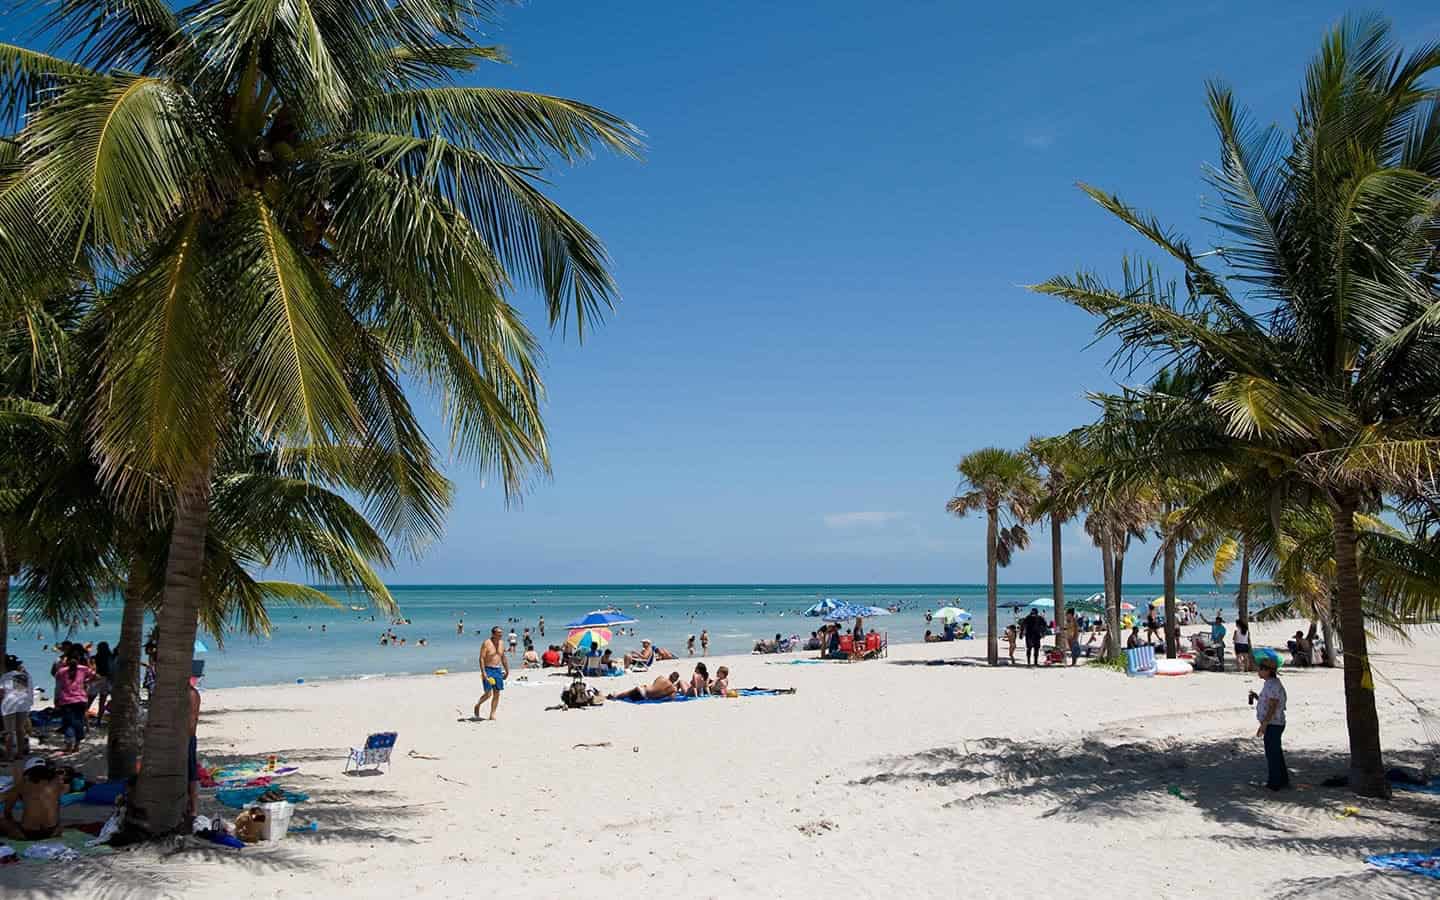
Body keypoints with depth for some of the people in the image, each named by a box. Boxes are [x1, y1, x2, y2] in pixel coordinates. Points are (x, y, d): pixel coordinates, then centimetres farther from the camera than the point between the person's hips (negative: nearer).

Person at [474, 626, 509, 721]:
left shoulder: (501, 643, 10)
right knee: (488, 693, -9)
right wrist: (483, 672, -22)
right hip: (488, 670, -6)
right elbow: (481, 658, -14)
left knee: (497, 694, 4)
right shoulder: (486, 643, -11)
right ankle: (477, 705, 19)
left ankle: (492, 715, 12)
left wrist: (507, 670, 17)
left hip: (498, 670, 6)